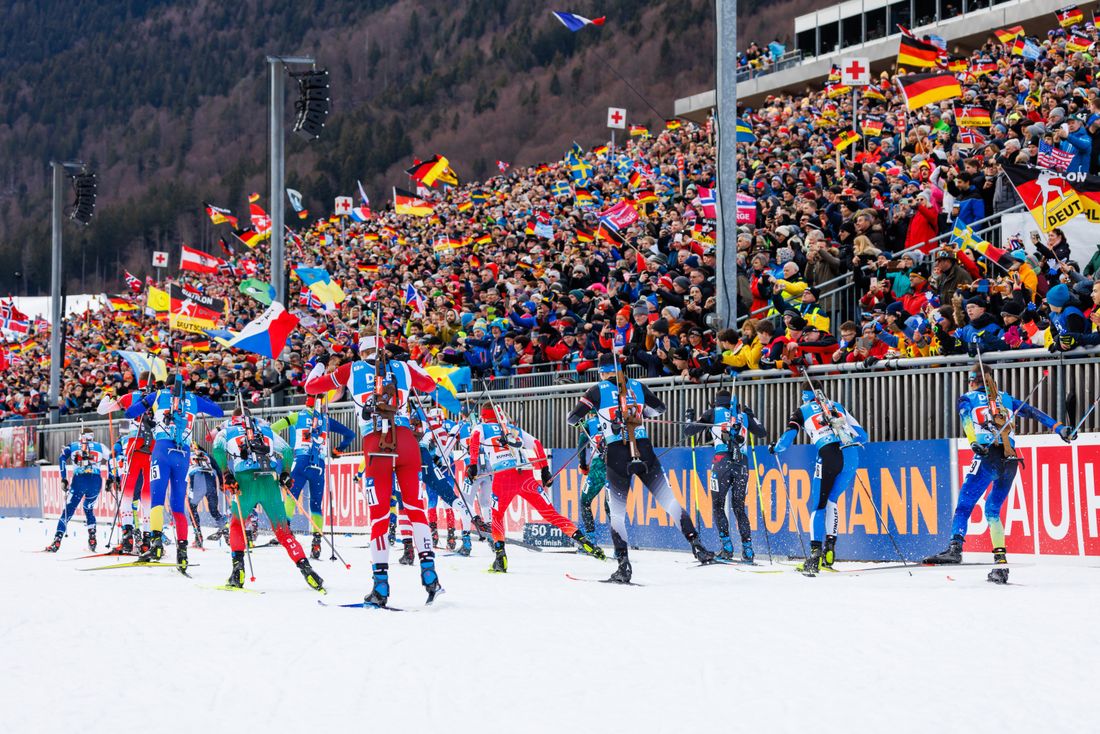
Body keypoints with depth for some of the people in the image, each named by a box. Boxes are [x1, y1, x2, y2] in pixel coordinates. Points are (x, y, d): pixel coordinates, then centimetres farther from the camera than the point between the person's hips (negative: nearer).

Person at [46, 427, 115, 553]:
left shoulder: (73, 446, 19)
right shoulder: (100, 446, 21)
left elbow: (62, 459, 4)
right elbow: (110, 459, 10)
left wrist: (64, 480, 4)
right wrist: (111, 478, 13)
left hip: (79, 480, -1)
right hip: (96, 481, 1)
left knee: (68, 511, 1)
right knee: (89, 509, 23)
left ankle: (57, 541, -10)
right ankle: (92, 539, 11)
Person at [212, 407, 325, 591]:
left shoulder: (226, 430, 22)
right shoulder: (266, 429, 28)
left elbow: (218, 449, -2)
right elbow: (287, 451, 14)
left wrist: (226, 475, -1)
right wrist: (285, 476, 25)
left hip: (245, 481, -1)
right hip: (270, 482, 2)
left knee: (237, 523, 22)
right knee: (282, 529, 10)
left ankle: (238, 567, 4)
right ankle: (305, 567, -5)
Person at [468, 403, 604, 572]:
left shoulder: (482, 428, 20)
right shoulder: (514, 430, 30)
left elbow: (474, 438, -3)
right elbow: (536, 444, 23)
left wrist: (473, 464, -5)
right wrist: (545, 469, 25)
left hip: (503, 476, -3)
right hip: (527, 475, 3)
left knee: (497, 516, 17)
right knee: (549, 512, 3)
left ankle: (500, 554, -1)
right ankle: (584, 541, -9)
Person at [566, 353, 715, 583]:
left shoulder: (598, 390, 2)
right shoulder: (637, 386, 9)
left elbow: (572, 418, 3)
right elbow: (659, 408, 24)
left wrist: (581, 419, 24)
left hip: (617, 457, -2)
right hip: (644, 452, 2)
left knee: (617, 513, 9)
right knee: (670, 502, 6)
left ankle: (624, 564, -2)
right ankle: (696, 546, -4)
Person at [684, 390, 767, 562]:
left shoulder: (713, 412, 12)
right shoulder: (744, 415, 20)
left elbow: (689, 431, 13)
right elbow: (762, 433, 31)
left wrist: (689, 419, 35)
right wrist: (751, 416, 45)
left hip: (723, 461, -3)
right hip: (743, 464, 3)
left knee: (718, 506, 7)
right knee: (739, 507, 12)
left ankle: (727, 547, -6)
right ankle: (747, 550, 4)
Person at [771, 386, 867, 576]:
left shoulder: (802, 411, 19)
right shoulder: (838, 407, 29)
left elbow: (786, 440, 11)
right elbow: (861, 435, 30)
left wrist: (774, 448, 33)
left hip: (828, 454, -3)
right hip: (852, 455, 3)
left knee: (818, 505, 3)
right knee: (831, 501, 20)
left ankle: (815, 553, -13)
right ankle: (830, 548, 8)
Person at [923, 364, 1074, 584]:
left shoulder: (966, 399, 13)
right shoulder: (1005, 398, 25)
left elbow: (967, 418, -7)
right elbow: (1033, 412, 18)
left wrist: (974, 442, -22)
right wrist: (1059, 428, 17)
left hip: (987, 457, -4)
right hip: (1010, 461, 5)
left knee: (964, 505, -11)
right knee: (992, 511, 15)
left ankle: (955, 547, -34)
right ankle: (1001, 562, 6)